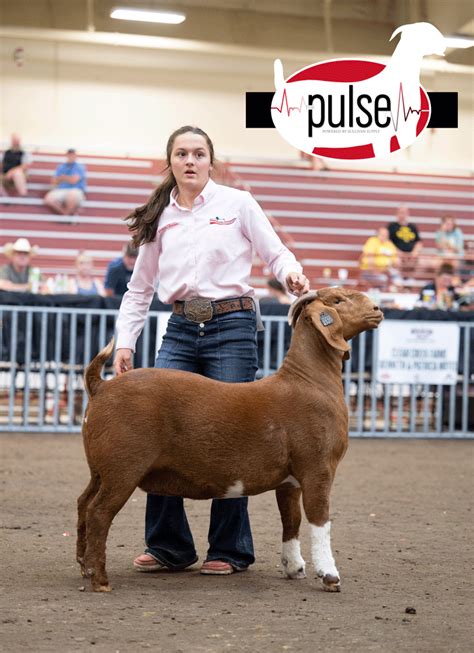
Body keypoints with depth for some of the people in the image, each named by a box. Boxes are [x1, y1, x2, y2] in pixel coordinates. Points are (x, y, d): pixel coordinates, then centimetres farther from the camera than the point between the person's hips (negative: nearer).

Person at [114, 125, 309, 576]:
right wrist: (125, 341, 5)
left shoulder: (237, 203, 2)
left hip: (232, 326, -3)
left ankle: (230, 550, 10)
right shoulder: (159, 219, 11)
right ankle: (168, 546, 9)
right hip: (180, 331, 4)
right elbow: (139, 288, 15)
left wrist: (292, 274, -20)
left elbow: (275, 253, 2)